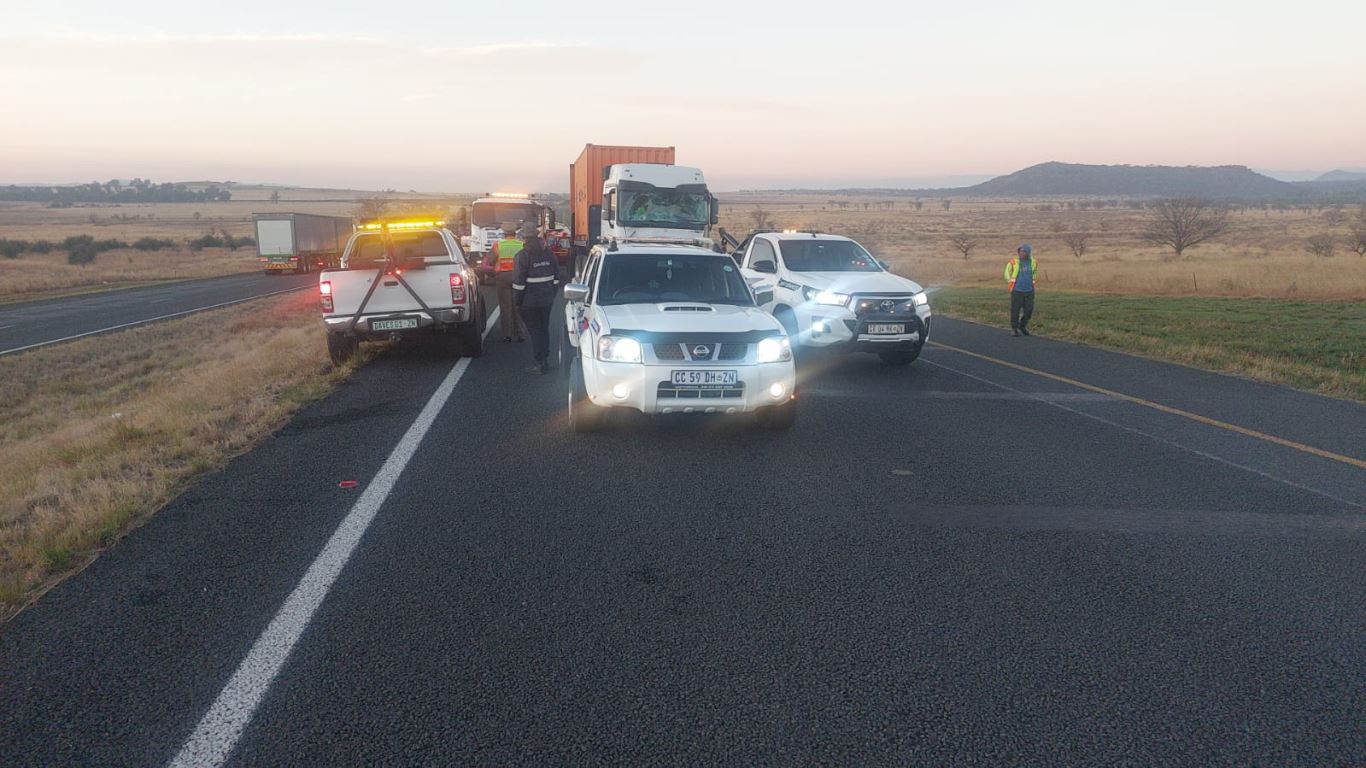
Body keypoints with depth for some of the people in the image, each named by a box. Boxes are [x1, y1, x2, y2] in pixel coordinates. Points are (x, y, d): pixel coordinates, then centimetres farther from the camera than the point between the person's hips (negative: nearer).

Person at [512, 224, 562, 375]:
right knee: (544, 328, 16)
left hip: (530, 301, -6)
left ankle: (541, 362, -2)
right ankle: (545, 359, 22)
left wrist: (517, 301, -7)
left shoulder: (523, 255, -13)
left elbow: (519, 281, -15)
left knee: (535, 330, -1)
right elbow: (556, 276, 12)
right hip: (547, 299, 6)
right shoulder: (549, 253, 7)